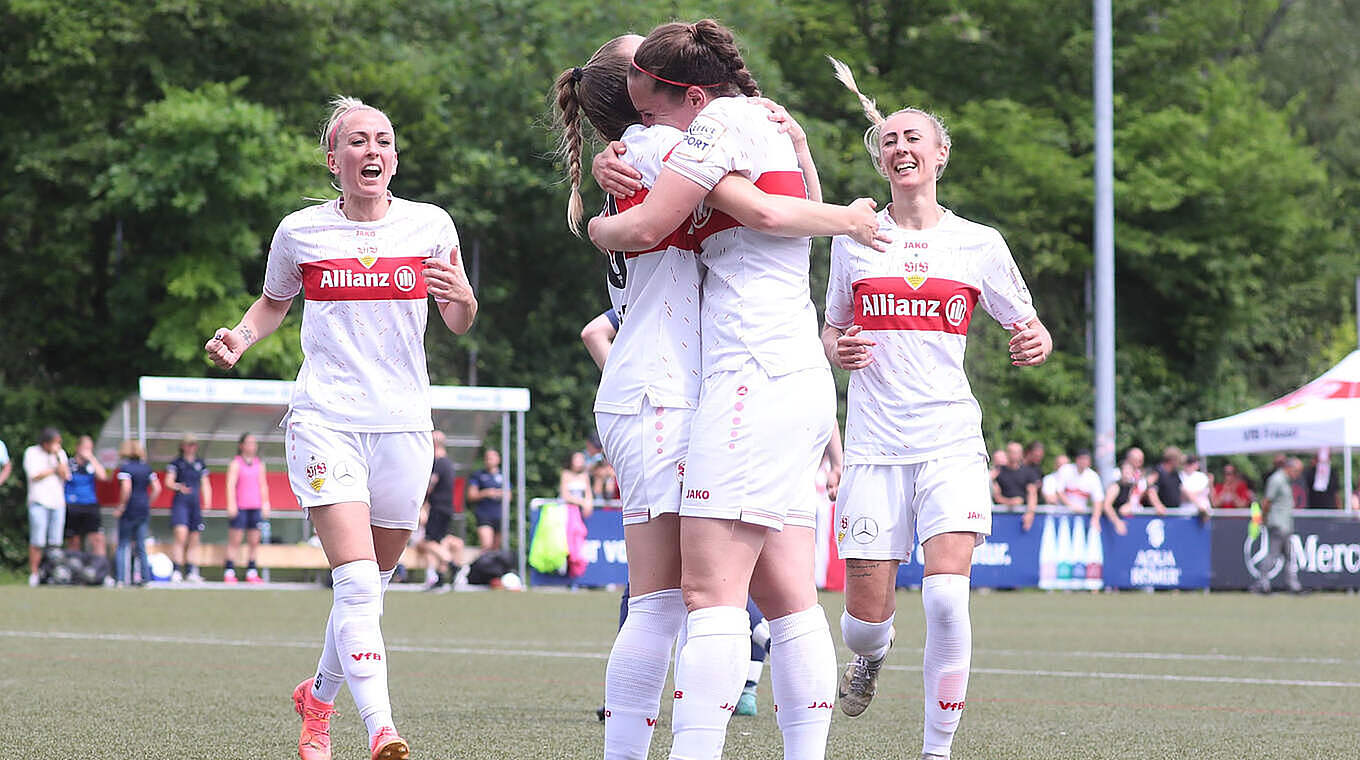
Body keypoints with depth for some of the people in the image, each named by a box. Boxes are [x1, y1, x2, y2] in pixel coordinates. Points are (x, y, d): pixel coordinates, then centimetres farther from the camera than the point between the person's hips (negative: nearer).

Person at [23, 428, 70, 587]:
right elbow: (34, 475, -9)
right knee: (37, 542, -10)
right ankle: (33, 575, -8)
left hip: (58, 502, 4)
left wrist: (57, 456, -5)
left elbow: (66, 475, 4)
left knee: (55, 542, -1)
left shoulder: (61, 454, 14)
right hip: (39, 501, -4)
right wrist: (54, 470, 0)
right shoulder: (32, 453, 2)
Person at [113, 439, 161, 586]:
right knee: (141, 545, 11)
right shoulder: (147, 468, 8)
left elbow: (126, 488, -20)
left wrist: (121, 506, -11)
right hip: (144, 510, 5)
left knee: (123, 545, 2)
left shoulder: (125, 467, -8)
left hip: (129, 509, -5)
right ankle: (144, 577, 8)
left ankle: (121, 578, -5)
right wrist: (148, 503, 14)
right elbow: (157, 488, 5)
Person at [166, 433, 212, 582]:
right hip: (180, 502, -5)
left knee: (194, 540, 6)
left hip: (195, 504, 5)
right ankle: (177, 571, -17)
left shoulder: (200, 463, 14)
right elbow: (168, 482, -8)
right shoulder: (177, 463, 1)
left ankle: (191, 572, 10)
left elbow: (205, 484, 18)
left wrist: (207, 501, 5)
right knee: (181, 535, -17)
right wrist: (178, 487, -28)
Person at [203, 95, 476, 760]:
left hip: (402, 424, 2)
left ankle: (319, 695, 36)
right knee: (357, 580, -18)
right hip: (325, 421, -2)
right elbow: (272, 304, 21)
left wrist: (462, 298, -12)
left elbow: (459, 325, 11)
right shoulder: (300, 231, 3)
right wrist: (239, 338, 1)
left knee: (369, 585, 11)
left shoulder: (430, 224, 4)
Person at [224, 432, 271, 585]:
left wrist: (265, 504, 12)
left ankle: (251, 573, 8)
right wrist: (231, 504, -14)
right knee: (235, 540, -5)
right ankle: (229, 572, -4)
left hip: (255, 508, 5)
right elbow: (231, 484, -6)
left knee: (254, 541, 4)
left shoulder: (260, 465, 15)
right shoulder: (236, 463, 1)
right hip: (239, 508, -5)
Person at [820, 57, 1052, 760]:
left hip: (951, 443, -1)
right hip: (874, 444, 1)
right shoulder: (853, 239, 9)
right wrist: (839, 351, -3)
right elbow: (831, 333, 20)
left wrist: (1036, 345, -10)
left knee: (946, 597, -19)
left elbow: (1030, 329, 13)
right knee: (867, 614, -2)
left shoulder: (979, 245, 6)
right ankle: (871, 655, 37)